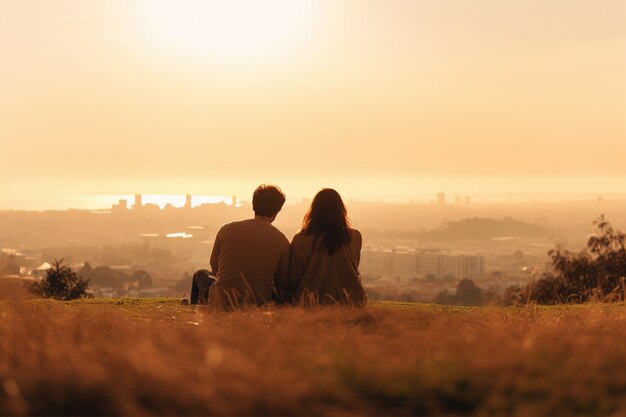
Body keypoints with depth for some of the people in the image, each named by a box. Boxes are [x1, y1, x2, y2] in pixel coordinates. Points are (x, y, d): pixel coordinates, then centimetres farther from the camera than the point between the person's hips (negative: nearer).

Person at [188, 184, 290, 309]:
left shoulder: (226, 230, -6)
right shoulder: (281, 240, -9)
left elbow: (215, 267, 9)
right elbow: (282, 282, -1)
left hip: (220, 304, 0)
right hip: (258, 306, 0)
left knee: (201, 274, 32)